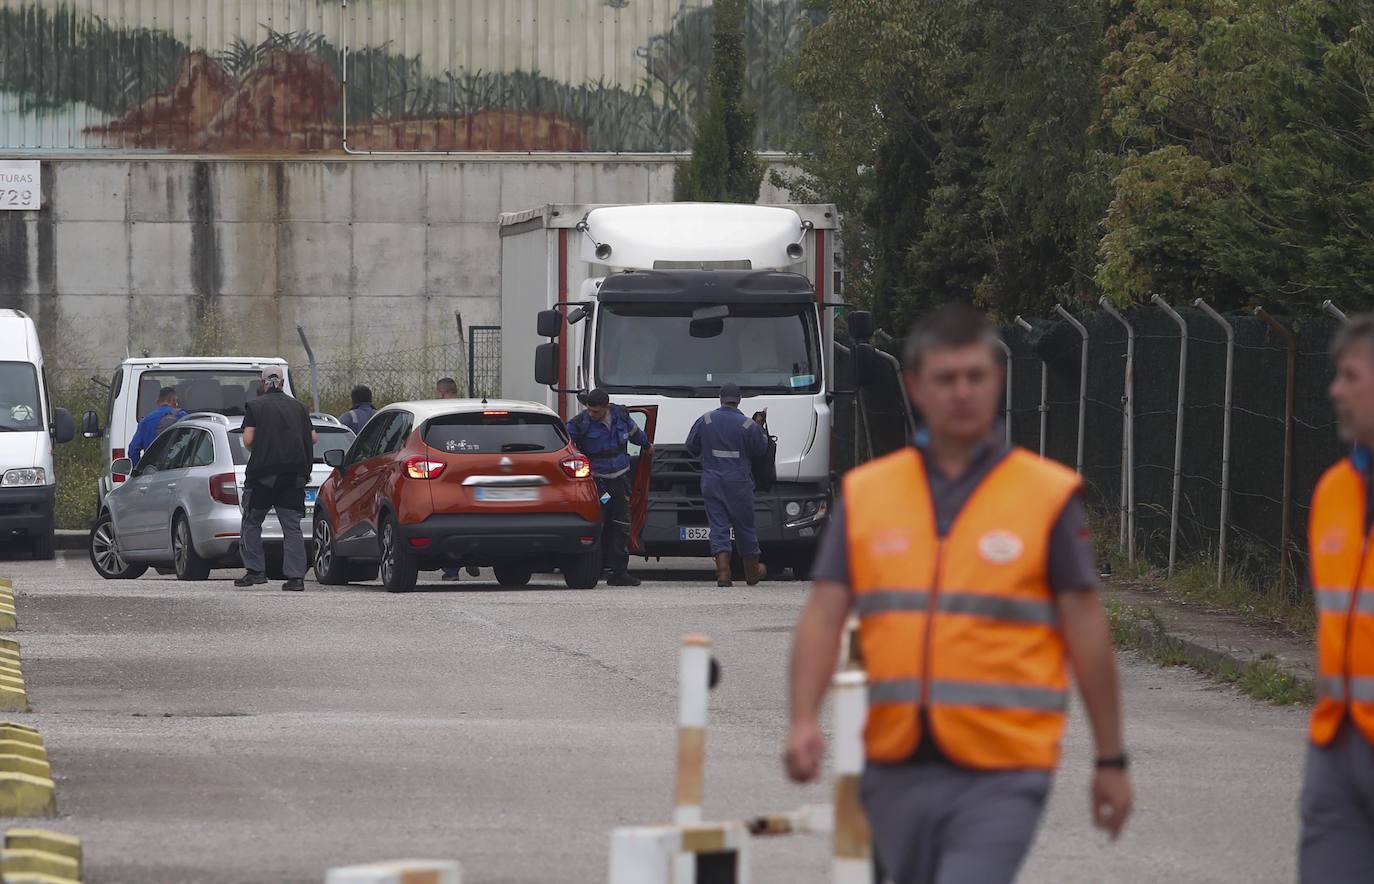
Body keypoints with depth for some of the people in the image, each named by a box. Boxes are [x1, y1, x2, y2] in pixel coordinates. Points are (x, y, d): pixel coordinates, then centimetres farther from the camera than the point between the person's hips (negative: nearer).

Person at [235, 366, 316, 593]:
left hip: (263, 472, -3)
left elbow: (248, 440, -6)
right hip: (294, 476, 3)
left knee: (251, 523, 10)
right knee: (292, 527, 2)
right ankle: (296, 576, -5)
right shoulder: (298, 407, 12)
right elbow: (312, 438, 11)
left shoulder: (255, 406, 2)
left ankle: (255, 570, 3)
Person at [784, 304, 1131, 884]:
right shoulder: (865, 493, 8)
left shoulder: (1049, 495, 0)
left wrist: (1111, 760, 3)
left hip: (1000, 775, -4)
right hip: (897, 768, 4)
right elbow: (824, 614, 3)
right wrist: (804, 721, -12)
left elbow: (1085, 626, 2)